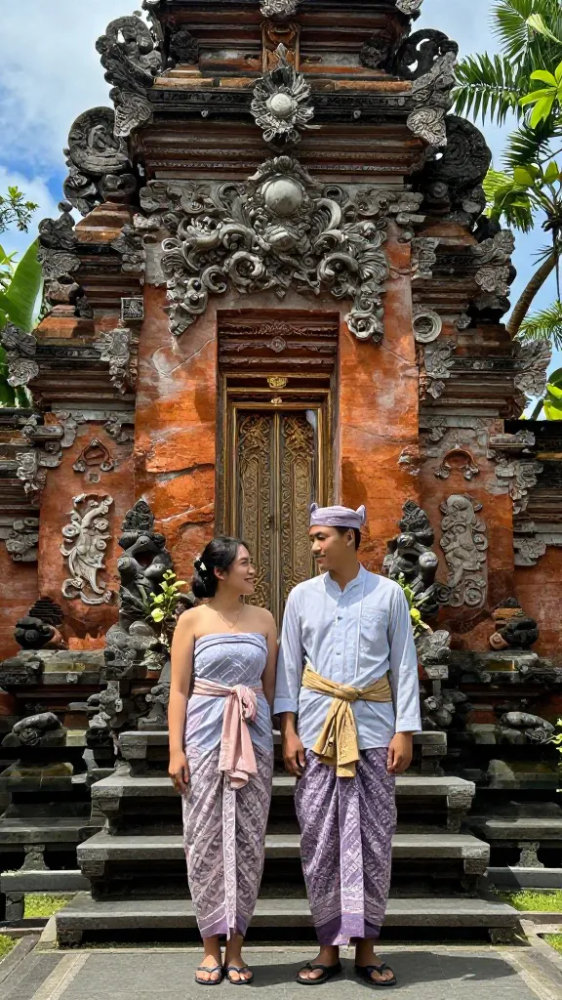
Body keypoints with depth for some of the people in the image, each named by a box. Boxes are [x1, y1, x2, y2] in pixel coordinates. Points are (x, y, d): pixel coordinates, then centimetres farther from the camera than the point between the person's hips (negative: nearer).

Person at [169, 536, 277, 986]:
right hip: (204, 734, -2)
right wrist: (176, 749, -7)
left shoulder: (263, 619, 8)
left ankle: (235, 946, 14)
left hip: (254, 737, 2)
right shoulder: (193, 620, 1)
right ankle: (212, 946, 15)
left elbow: (271, 685, 10)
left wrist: (277, 739, 4)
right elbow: (179, 689, -1)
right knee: (206, 839, 2)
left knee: (247, 840, 3)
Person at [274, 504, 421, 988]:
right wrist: (288, 732, 0)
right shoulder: (303, 596, 7)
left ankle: (366, 949, 14)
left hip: (373, 729, -1)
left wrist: (405, 732, -3)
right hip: (317, 729, 2)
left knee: (373, 840, 2)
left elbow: (404, 666, 2)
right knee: (318, 840, 3)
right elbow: (288, 667, 6)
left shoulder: (388, 594, 3)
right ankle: (329, 948, 15)